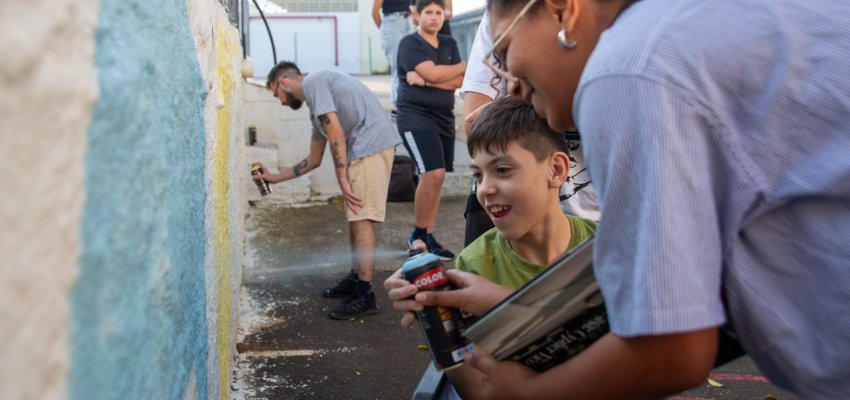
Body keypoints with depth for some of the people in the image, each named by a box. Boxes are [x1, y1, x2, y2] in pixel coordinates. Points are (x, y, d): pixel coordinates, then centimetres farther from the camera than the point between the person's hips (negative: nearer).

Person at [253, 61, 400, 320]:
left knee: (361, 218, -11)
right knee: (356, 216, 15)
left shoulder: (313, 82, -1)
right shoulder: (316, 107, 28)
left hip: (372, 142, -10)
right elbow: (313, 160, 33)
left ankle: (365, 296, -10)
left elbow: (336, 133, -12)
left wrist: (343, 180, -11)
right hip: (363, 149, 10)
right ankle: (355, 279, 25)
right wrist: (275, 178, 39)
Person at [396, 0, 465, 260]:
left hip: (444, 117, 7)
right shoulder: (409, 43, -5)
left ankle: (428, 237, 14)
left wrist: (423, 80, -15)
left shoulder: (449, 44, 14)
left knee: (435, 178, 6)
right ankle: (417, 235, -3)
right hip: (415, 116, -6)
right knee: (433, 174, -18)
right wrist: (468, 65, -5)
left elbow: (458, 81, 0)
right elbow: (433, 73, -19)